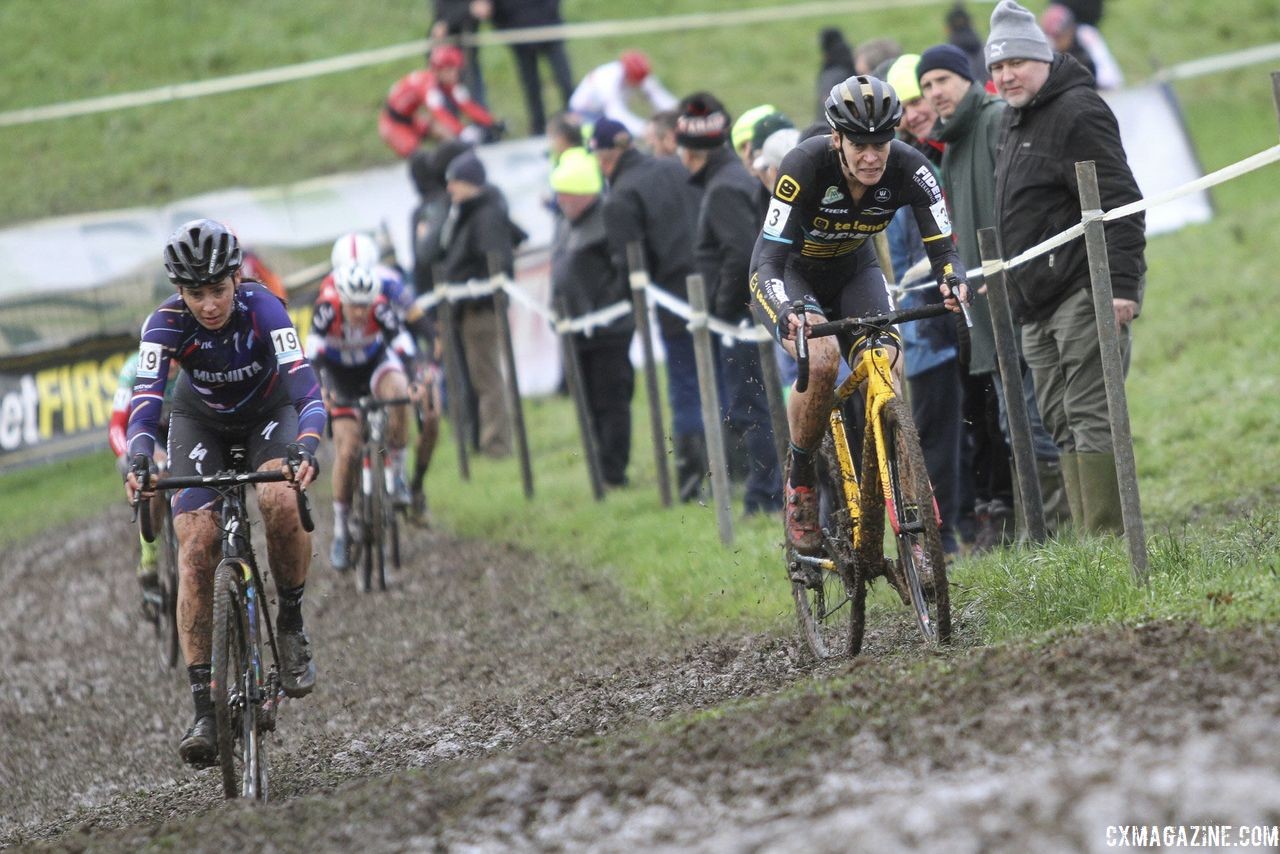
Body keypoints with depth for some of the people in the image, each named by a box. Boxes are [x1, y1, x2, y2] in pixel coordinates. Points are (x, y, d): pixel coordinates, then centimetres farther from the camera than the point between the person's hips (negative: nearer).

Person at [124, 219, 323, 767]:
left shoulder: (263, 309, -32)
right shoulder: (166, 323, -28)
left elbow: (304, 386, -42)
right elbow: (146, 398, -37)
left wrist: (307, 448, -60)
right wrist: (139, 461, -56)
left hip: (268, 413, -1)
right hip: (200, 421, 1)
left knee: (280, 501, -34)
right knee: (195, 546, -17)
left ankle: (292, 624, -8)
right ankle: (203, 709, -16)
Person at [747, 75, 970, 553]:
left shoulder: (908, 169, -25)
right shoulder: (806, 166, -34)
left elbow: (942, 246, -24)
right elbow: (768, 261, -37)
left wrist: (954, 281, -48)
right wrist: (788, 314, -57)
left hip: (853, 271, 3)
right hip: (789, 274, -3)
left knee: (887, 367, -21)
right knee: (821, 357, -32)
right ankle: (799, 481, -11)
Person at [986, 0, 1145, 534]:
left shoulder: (1077, 113, -10)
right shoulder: (1015, 124, 20)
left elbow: (1119, 203, -17)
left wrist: (1122, 284, -24)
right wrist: (1000, 281, 26)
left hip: (1085, 293, -10)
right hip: (1038, 306, 10)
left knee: (1091, 416, -12)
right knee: (1062, 424, 8)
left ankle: (1108, 537, -13)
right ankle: (1088, 537, 10)